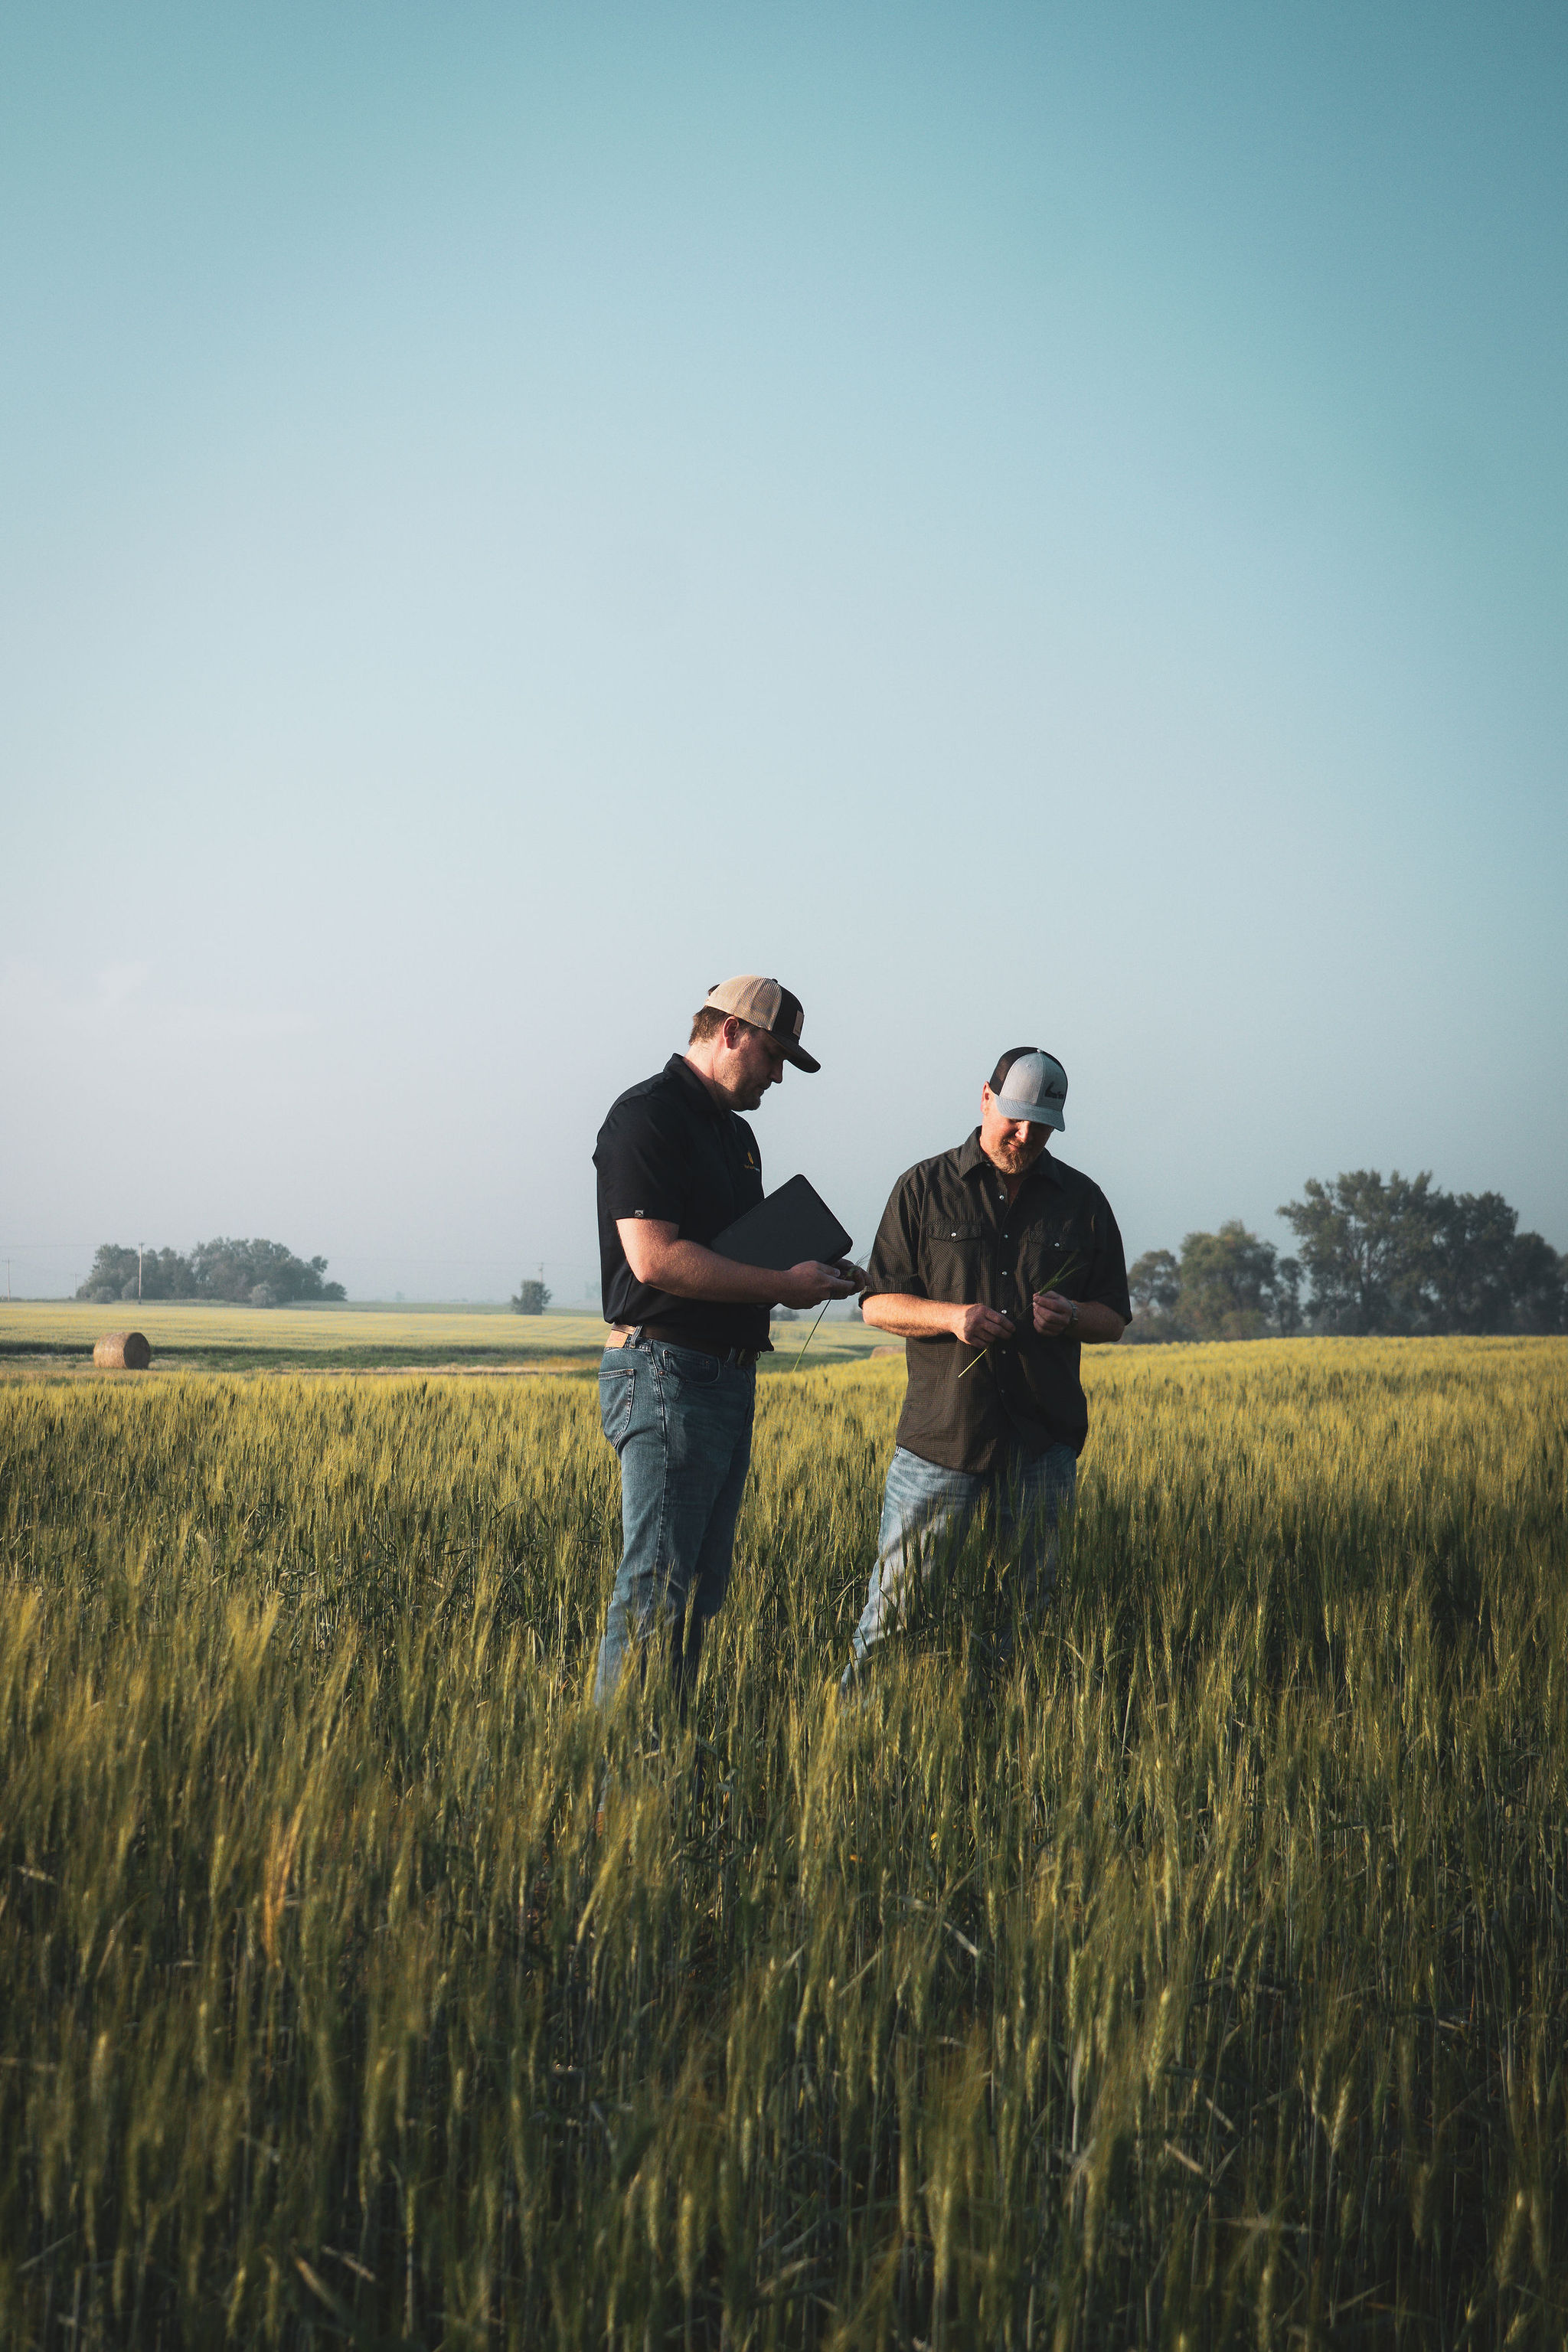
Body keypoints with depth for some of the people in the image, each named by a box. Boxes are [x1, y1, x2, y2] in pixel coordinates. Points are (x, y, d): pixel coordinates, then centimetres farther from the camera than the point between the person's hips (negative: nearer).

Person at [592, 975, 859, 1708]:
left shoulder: (735, 1132, 20)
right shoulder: (648, 1116, -11)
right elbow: (655, 1257, -21)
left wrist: (812, 1275, 8)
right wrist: (783, 1285, -17)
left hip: (728, 1374, 10)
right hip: (666, 1376, -10)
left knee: (699, 1592, 10)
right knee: (657, 1591, -11)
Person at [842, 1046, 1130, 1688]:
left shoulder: (1082, 1201, 10)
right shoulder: (923, 1189, 5)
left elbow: (1114, 1319, 14)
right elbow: (877, 1304, 4)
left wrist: (1070, 1318, -9)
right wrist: (952, 1316, -14)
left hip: (1042, 1442, 2)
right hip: (941, 1434, -2)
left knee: (1037, 1602, 7)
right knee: (895, 1599, -2)